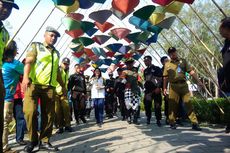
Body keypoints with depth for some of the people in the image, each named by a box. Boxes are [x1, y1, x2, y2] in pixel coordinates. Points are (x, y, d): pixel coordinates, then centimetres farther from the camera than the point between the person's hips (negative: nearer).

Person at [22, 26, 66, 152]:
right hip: (34, 84, -5)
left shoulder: (56, 52, 24)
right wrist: (26, 77, -23)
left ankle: (44, 141, 10)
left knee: (49, 115, 1)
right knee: (30, 111, -14)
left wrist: (63, 85, 26)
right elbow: (28, 61, -6)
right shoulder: (36, 46, 9)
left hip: (50, 87, 5)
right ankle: (33, 139, 4)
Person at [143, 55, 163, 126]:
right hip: (148, 90, 5)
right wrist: (145, 88, 13)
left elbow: (160, 79, -5)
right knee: (147, 104, 4)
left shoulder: (156, 68, 1)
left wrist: (158, 88, -15)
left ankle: (158, 120, 4)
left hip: (156, 89, -5)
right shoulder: (145, 70, 17)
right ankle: (148, 118, 20)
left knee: (157, 105, -3)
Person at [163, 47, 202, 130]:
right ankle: (172, 123, 14)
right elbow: (165, 77, 13)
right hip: (173, 86, 0)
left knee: (188, 104, -4)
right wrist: (164, 88, 7)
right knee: (173, 105, 2)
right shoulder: (167, 64, 13)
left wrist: (198, 81, -3)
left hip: (183, 85, 0)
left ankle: (195, 123, -3)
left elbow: (191, 71, 5)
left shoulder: (183, 61, 12)